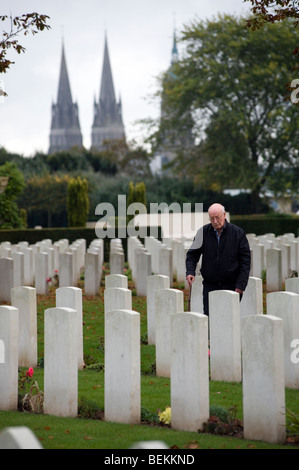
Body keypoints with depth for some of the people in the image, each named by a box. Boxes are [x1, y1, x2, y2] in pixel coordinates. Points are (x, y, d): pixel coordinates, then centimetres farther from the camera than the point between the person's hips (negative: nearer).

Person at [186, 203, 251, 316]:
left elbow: (245, 261, -2)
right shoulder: (203, 232, 1)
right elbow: (192, 254, 7)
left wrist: (241, 285, -10)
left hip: (231, 286, -1)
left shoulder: (238, 233, -3)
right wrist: (190, 271, -12)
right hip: (210, 286, 2)